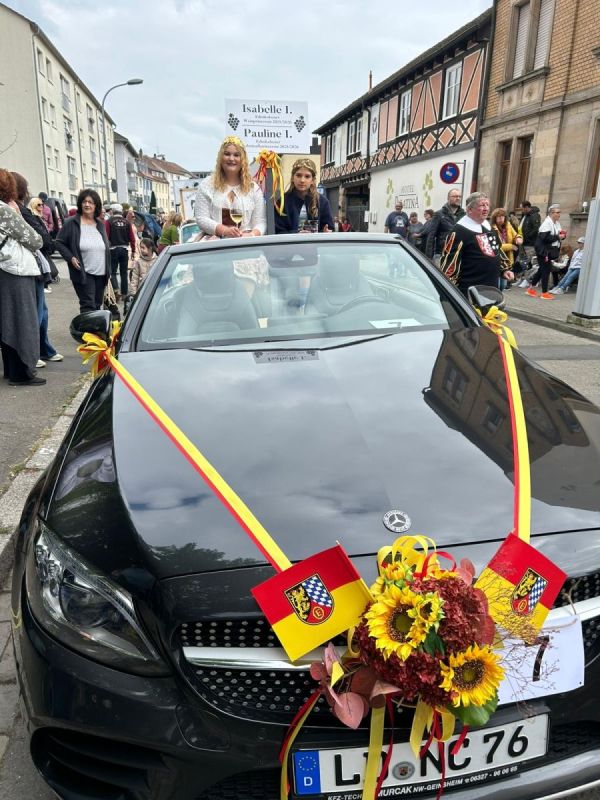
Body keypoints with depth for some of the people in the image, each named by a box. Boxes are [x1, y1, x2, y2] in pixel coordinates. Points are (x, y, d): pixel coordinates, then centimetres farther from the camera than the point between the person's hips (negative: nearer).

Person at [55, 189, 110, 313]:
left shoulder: (100, 224, 12)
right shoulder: (71, 223, -5)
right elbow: (59, 243, -1)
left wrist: (108, 270, 11)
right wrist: (71, 258, -15)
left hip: (101, 273, 6)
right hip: (83, 273, -5)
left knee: (97, 305, 13)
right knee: (88, 306, -10)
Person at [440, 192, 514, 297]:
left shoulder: (489, 227, 16)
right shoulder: (460, 231, -12)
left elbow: (498, 251, 30)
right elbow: (449, 259, -16)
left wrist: (504, 269, 20)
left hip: (491, 288, 9)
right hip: (469, 290, -9)